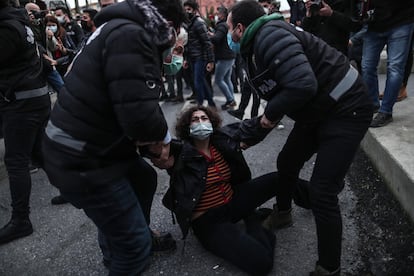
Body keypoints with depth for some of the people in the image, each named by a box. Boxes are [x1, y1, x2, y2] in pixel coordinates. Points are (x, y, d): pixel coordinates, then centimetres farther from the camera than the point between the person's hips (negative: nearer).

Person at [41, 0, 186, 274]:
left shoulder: (123, 31, 13)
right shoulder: (129, 36, -21)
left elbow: (133, 103, 16)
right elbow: (139, 115, -30)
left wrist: (158, 136, 5)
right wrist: (162, 134, -8)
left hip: (93, 148, 11)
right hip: (82, 162, -11)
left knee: (145, 178, 29)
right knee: (135, 245, -1)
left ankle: (127, 241, 51)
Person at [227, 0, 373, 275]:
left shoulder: (270, 35, -22)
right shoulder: (259, 43, 11)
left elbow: (303, 85, -34)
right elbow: (278, 92, 19)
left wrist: (271, 113, -16)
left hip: (347, 109, -10)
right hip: (319, 110, 10)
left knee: (321, 192, -11)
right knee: (287, 162, 20)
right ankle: (282, 212, 47)